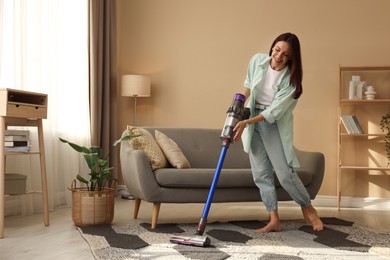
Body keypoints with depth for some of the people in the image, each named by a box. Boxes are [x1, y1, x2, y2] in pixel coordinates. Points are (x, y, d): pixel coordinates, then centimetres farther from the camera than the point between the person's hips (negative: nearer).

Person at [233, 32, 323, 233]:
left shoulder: (291, 78, -19)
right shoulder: (258, 60, -7)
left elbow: (274, 111, -22)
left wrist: (246, 123, -29)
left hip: (275, 124, -4)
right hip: (252, 120, 4)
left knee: (285, 173, -7)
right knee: (261, 174, 1)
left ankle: (309, 210, 18)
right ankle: (274, 220, 8)